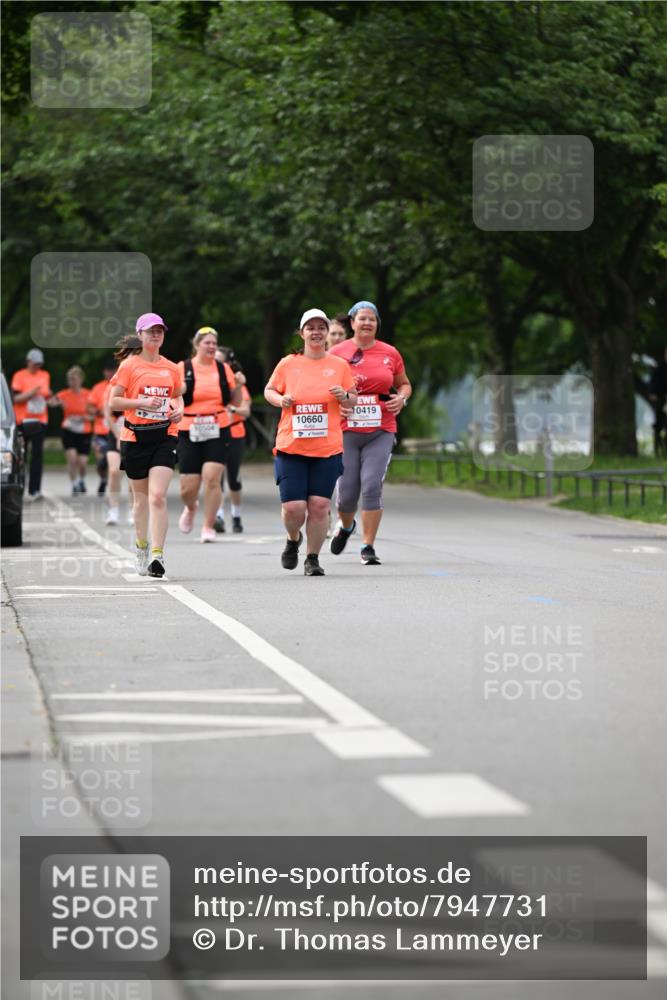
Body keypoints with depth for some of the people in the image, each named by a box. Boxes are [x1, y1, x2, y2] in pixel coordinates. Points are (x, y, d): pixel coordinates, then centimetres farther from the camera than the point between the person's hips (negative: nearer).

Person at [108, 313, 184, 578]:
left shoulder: (171, 368, 9)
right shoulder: (129, 366, 0)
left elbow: (178, 395, 26)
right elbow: (113, 401, -3)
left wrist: (179, 409, 4)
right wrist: (142, 402, -16)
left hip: (164, 436, 1)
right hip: (135, 437, -1)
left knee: (158, 496, -14)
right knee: (141, 499, 10)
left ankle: (157, 554, -18)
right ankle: (142, 548, 31)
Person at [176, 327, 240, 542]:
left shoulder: (223, 369, 7)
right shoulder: (182, 369, 2)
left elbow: (234, 401, 12)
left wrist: (238, 385, -5)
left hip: (217, 431, 0)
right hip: (189, 433, 0)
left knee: (212, 478, -15)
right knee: (188, 487, 0)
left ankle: (208, 527, -3)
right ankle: (190, 508, 36)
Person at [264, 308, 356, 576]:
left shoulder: (339, 365, 6)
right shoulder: (288, 364, 4)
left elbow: (354, 399, 15)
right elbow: (269, 390, 16)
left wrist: (344, 396, -7)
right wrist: (280, 400, -5)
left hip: (329, 448, 1)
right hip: (291, 446, -1)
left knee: (319, 505, -5)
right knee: (293, 507, -6)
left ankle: (312, 559, 11)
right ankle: (293, 540, 27)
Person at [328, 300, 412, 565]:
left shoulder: (390, 354, 7)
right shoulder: (337, 353, 3)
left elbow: (404, 384, 20)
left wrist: (402, 398, -1)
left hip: (381, 432, 0)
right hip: (345, 431, 0)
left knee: (372, 485, -13)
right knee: (346, 490, -1)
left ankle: (368, 548, -4)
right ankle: (345, 525, 35)